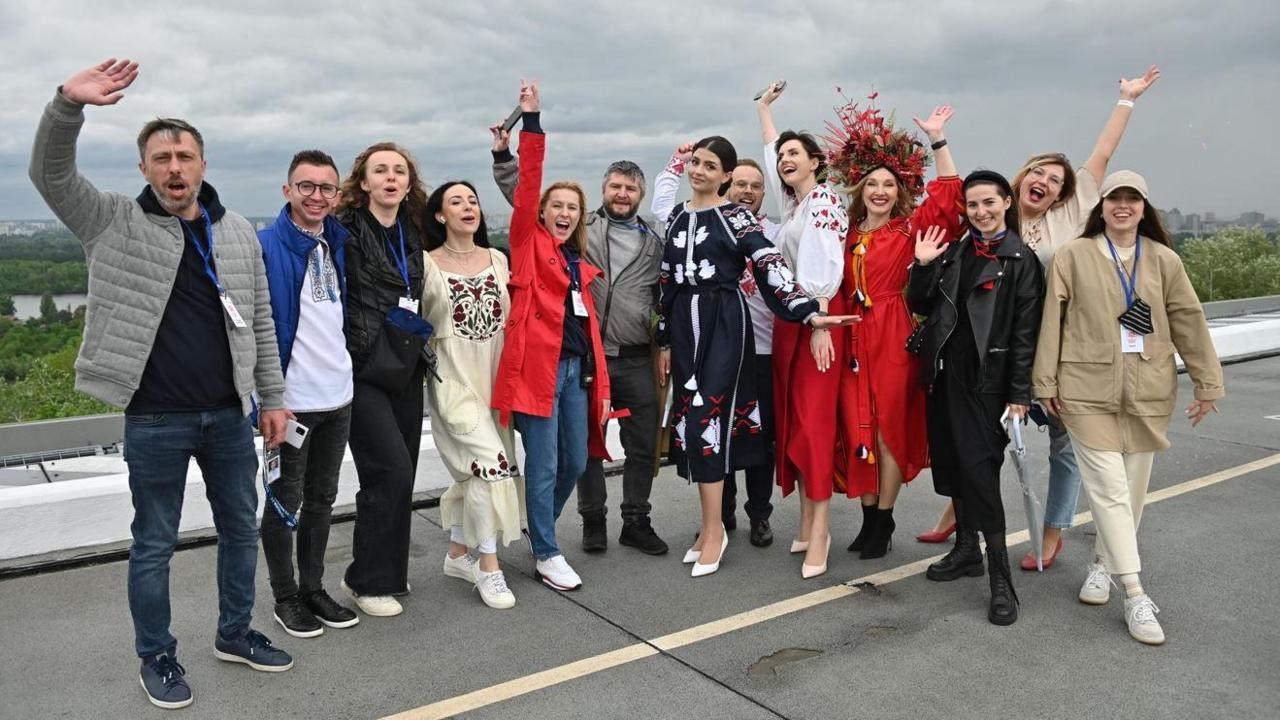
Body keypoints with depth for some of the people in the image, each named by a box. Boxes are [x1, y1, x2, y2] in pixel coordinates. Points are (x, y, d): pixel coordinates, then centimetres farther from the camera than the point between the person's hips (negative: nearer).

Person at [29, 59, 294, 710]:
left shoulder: (238, 233, 7)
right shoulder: (115, 224, 1)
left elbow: (260, 323, 9)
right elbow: (50, 174, -13)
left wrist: (272, 398, 7)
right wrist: (68, 104, -30)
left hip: (229, 416, 3)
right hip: (154, 422, -3)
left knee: (241, 529, 14)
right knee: (153, 545, 9)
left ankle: (235, 633, 33)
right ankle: (156, 657, 26)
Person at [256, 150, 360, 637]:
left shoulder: (339, 244, 8)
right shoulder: (264, 247, -12)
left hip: (338, 395, 6)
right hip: (291, 397, -6)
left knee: (322, 497, 16)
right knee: (286, 499, 8)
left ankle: (313, 587, 30)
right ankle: (285, 597, 23)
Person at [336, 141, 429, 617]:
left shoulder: (413, 235, 13)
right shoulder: (346, 232, -8)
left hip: (405, 370, 7)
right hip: (365, 373, -7)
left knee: (400, 476, 10)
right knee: (390, 471, -9)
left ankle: (389, 572, 25)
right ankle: (367, 581, 8)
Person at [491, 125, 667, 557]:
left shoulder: (654, 243, 14)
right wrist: (503, 156, -3)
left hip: (636, 359, 2)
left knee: (643, 443, 6)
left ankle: (636, 522, 21)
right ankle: (593, 521, 21)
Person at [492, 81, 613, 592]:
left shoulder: (580, 264, 18)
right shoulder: (529, 243, 3)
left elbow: (590, 324, 16)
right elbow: (526, 188, -10)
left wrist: (601, 382, 11)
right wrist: (531, 122, -16)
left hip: (577, 368, 7)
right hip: (538, 364, -6)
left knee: (576, 461, 13)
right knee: (544, 464, -1)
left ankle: (539, 526, 36)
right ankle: (546, 555, 12)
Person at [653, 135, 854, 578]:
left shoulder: (736, 217, -3)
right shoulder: (676, 216, 14)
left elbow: (772, 267, -12)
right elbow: (667, 281, 15)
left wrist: (809, 312, -24)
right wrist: (664, 341, 13)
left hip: (724, 324, -6)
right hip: (684, 324, 6)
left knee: (706, 418, -11)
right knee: (691, 420, 5)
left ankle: (714, 532, 0)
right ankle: (710, 526, 17)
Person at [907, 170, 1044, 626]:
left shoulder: (1021, 261, -4)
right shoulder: (953, 252, 12)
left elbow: (1025, 332, -8)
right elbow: (920, 306, 11)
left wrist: (1019, 394, -12)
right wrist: (923, 266, -4)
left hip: (986, 379, -6)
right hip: (944, 372, 6)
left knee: (980, 469, -12)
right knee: (951, 463, 12)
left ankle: (1001, 579, -4)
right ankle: (967, 549, 29)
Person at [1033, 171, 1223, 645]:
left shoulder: (1163, 260, 5)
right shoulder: (1073, 256, -1)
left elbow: (1189, 321, 8)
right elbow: (1052, 320, -1)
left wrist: (1207, 383, 8)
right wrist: (1046, 382, -2)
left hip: (1148, 391, 3)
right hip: (1088, 388, -3)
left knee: (1132, 486, 10)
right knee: (1108, 486, -7)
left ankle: (1103, 563, 32)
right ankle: (1135, 595, -2)